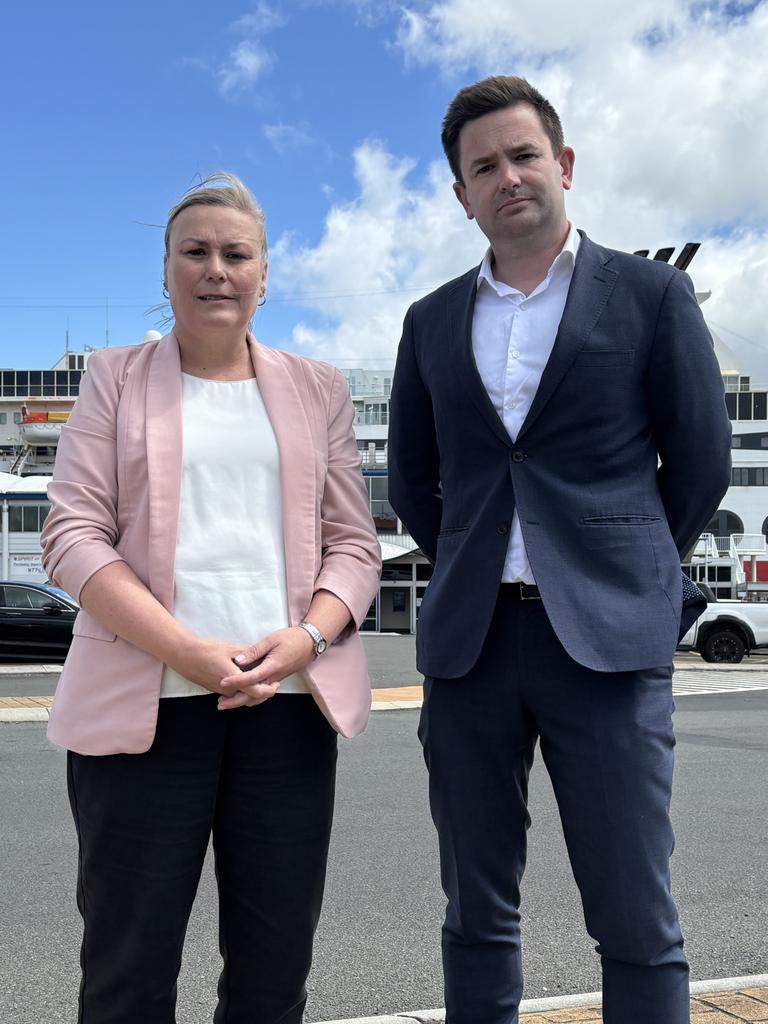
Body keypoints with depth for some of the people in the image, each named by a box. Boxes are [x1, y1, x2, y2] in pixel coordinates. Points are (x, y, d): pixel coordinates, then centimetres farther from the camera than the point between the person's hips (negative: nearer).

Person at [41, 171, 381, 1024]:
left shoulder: (317, 390, 14)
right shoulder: (115, 379, 9)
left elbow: (353, 543, 11)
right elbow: (73, 534, -1)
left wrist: (306, 639, -11)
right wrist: (186, 651, -15)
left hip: (287, 698, 2)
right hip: (144, 698, -2)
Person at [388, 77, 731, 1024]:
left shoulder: (651, 294, 4)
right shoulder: (433, 322, 13)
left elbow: (700, 458, 6)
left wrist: (631, 575, 11)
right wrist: (473, 572, 12)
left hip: (604, 640, -3)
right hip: (468, 639, 3)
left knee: (635, 922, 0)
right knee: (477, 915, 10)